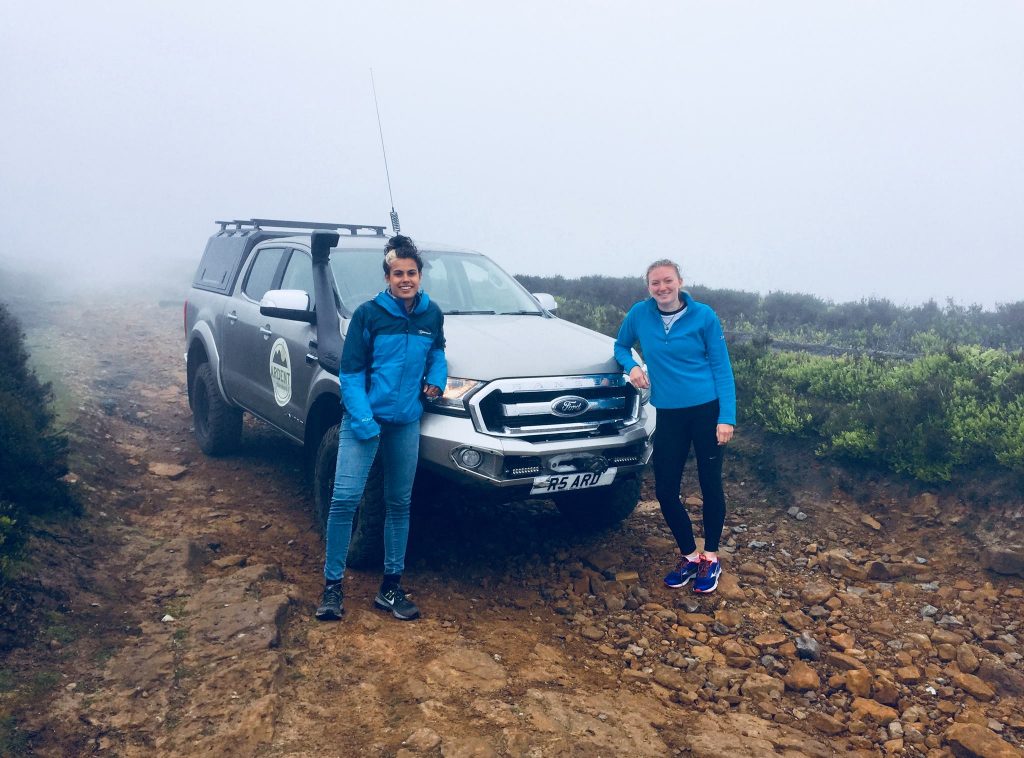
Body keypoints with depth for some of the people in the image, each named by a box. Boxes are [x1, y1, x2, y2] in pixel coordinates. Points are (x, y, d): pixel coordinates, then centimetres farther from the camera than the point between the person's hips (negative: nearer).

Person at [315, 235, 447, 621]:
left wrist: (436, 376, 2)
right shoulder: (368, 314, -7)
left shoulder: (432, 314, 4)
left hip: (406, 422, 4)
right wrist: (363, 422, -16)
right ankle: (332, 584, 5)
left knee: (399, 503, 9)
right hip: (363, 418, -3)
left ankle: (391, 585, 21)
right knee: (345, 498, -10)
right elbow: (350, 373, -7)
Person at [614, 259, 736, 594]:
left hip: (706, 410, -3)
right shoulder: (639, 314, -1)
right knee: (665, 491, 4)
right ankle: (689, 555, 25)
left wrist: (727, 417, -12)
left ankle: (711, 558, 24)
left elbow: (722, 368, -4)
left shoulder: (703, 316, -6)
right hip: (668, 415, 3)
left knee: (711, 486, 5)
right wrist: (632, 366, -6)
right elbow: (621, 346, 17)